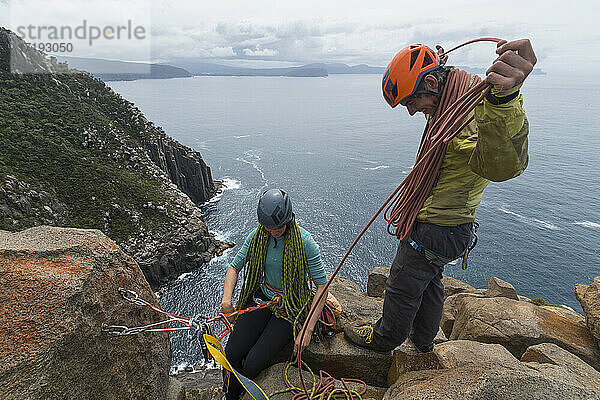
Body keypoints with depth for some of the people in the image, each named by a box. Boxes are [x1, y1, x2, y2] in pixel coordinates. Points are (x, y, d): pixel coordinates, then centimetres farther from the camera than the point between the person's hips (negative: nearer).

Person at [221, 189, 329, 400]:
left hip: (291, 306, -4)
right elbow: (234, 267, 3)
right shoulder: (258, 236, -7)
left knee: (252, 365, -16)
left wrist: (308, 330, -21)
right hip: (263, 297, 4)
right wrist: (227, 299, -15)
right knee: (231, 354, -13)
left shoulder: (304, 241, -21)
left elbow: (322, 285, -18)